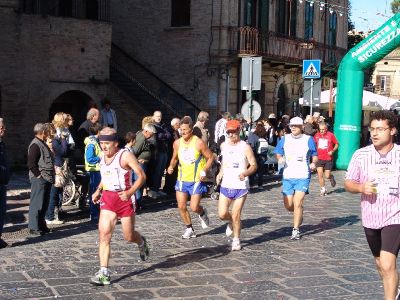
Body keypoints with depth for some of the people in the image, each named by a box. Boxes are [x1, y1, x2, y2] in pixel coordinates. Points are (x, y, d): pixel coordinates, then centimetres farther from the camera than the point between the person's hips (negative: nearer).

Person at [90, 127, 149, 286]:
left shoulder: (125, 156, -12)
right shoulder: (103, 157, 8)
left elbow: (141, 175, -14)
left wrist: (130, 192, -26)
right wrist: (98, 191, 9)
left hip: (124, 198, -5)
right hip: (107, 199, 5)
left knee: (129, 237, 7)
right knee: (104, 235, -9)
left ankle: (142, 242, 45)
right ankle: (104, 273, -9)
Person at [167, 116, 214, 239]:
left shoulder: (199, 143, -13)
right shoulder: (177, 143, 1)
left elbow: (210, 157, -5)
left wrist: (204, 171, -17)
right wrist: (171, 166, -3)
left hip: (197, 180, -4)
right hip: (182, 179, 4)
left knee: (194, 208, -8)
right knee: (181, 207, 0)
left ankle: (202, 213, 28)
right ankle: (189, 229, 19)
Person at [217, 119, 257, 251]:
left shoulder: (245, 147, -10)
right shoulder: (224, 146, 6)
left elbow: (254, 165, -7)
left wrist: (245, 173, -26)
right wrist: (221, 172, 9)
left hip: (240, 187, -4)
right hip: (225, 185, 4)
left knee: (236, 216, -1)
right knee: (222, 214, -2)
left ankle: (236, 240, 19)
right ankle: (231, 222, 33)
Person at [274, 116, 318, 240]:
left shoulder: (308, 139, -1)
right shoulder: (285, 139, 6)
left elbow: (315, 155, 6)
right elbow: (278, 153, 12)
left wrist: (313, 163, -14)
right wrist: (280, 159, -10)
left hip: (303, 177, -3)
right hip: (288, 176, 3)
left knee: (297, 204, -11)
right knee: (288, 205, 6)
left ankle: (296, 230, 2)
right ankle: (299, 214, 39)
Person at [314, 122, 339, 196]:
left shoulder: (330, 135, -5)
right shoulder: (316, 135, 3)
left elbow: (337, 144, 4)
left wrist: (332, 151, -11)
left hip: (328, 159, -2)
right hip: (319, 158, 2)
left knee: (327, 176, -2)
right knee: (320, 174, -7)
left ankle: (332, 178, 35)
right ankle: (323, 189, 9)